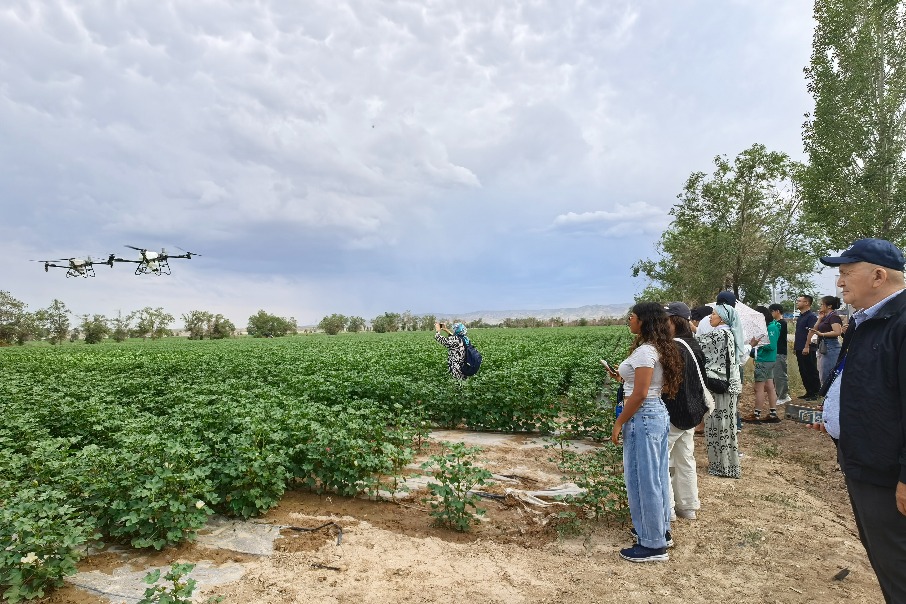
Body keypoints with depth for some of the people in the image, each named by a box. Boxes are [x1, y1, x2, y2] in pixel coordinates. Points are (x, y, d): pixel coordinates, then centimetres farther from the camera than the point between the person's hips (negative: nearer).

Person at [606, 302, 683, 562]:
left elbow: (639, 395, -22)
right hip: (659, 414, 10)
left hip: (643, 418, -10)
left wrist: (619, 423, -14)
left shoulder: (644, 351, -20)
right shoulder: (659, 349, 9)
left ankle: (653, 546, 14)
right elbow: (660, 386, 13)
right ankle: (661, 531, 35)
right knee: (657, 477, 20)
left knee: (642, 480, 1)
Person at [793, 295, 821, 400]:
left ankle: (815, 393, 6)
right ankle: (809, 392, 21)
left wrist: (807, 347, -22)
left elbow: (811, 332, -18)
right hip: (799, 349, 9)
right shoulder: (800, 316, 16)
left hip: (807, 350, -9)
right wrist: (795, 346, 19)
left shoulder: (811, 316, -11)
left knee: (811, 371, -1)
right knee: (803, 372, 13)